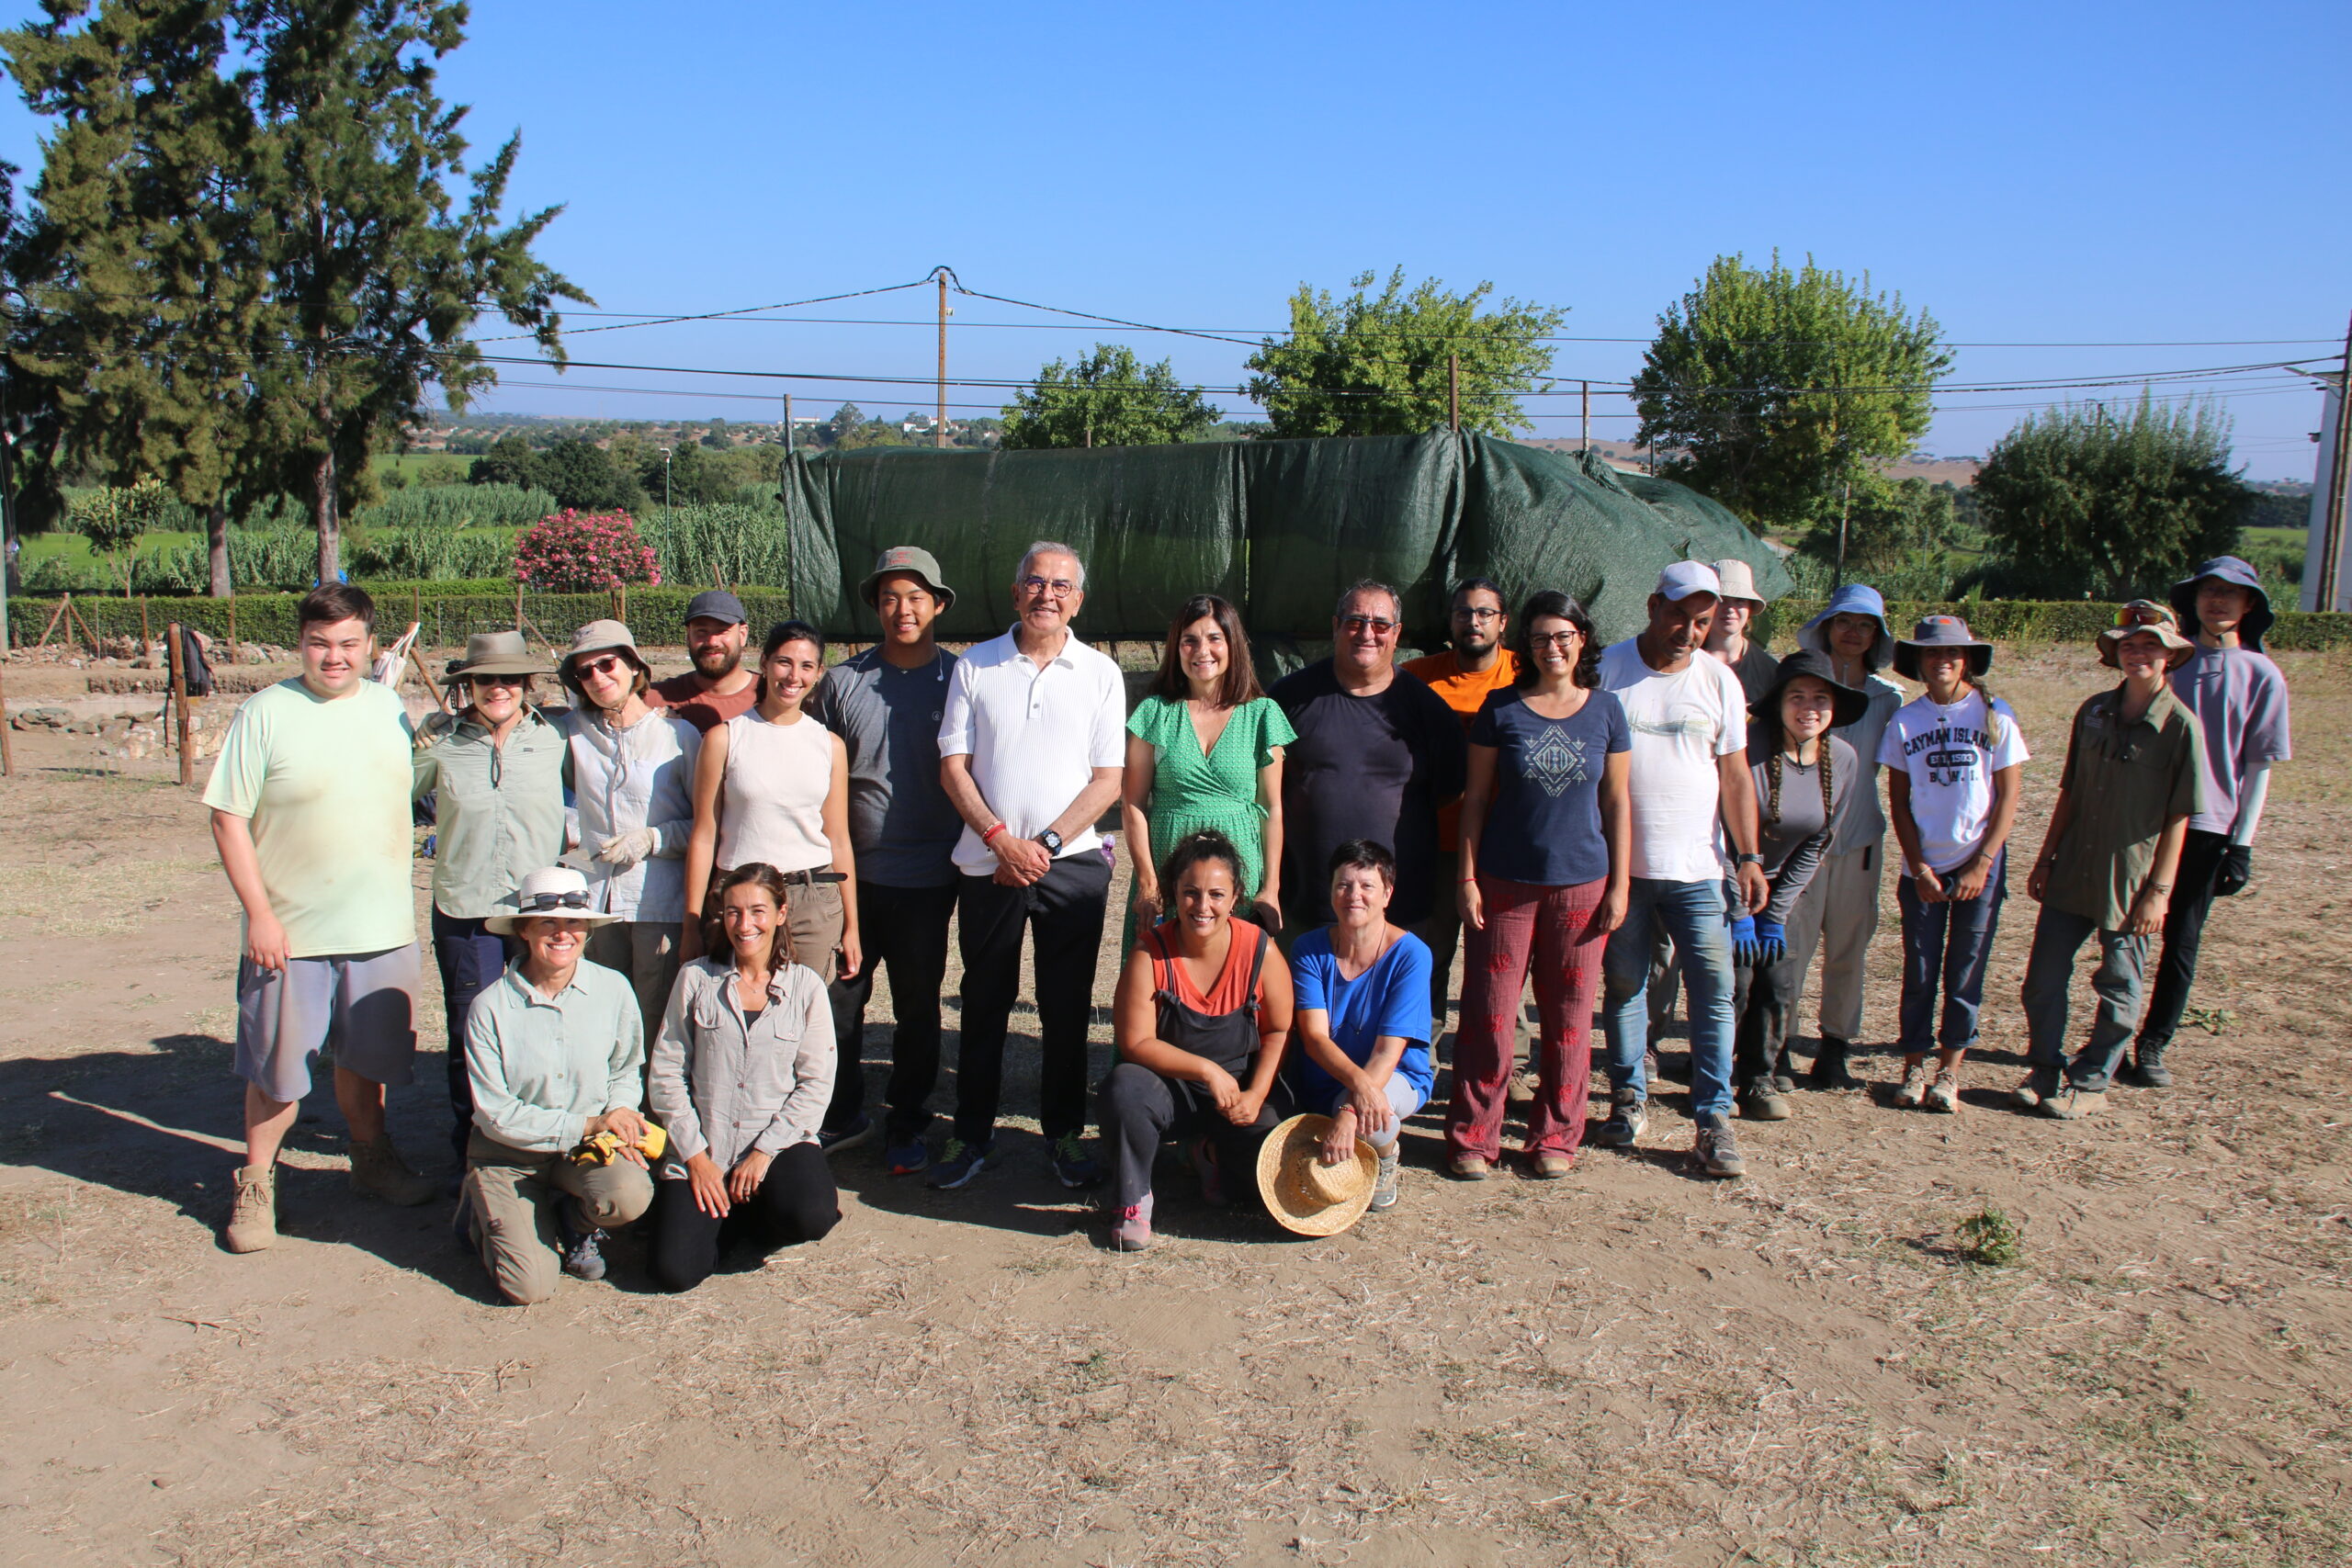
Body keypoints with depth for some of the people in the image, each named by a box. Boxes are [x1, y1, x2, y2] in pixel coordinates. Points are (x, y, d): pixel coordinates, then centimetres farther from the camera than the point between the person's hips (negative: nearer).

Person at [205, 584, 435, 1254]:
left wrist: (406, 904, 14)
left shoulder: (390, 708, 5)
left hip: (383, 927, 3)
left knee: (367, 1055, 17)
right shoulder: (266, 713, -8)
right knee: (277, 1069, 6)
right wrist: (259, 914, -13)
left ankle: (372, 1155, 37)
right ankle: (256, 1182, 24)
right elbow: (229, 819, -8)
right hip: (291, 933, -3)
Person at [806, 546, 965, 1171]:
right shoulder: (843, 682, 3)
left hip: (927, 878, -1)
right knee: (837, 1001, 8)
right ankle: (839, 1117, 27)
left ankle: (906, 1126, 26)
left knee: (917, 1009, 11)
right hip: (850, 875, 1)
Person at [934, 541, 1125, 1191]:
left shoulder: (1100, 674, 3)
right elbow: (953, 765, 1)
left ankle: (1064, 1132, 20)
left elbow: (1108, 780, -1)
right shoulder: (975, 666, 4)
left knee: (1067, 1007, 6)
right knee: (984, 1002, 8)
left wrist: (1046, 843, -11)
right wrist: (1001, 838, -11)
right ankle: (972, 1133, 20)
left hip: (1073, 863, 0)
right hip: (987, 862, 0)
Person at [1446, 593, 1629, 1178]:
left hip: (1582, 883, 1)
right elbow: (1476, 797, 2)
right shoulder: (1501, 709, 0)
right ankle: (1473, 1136, 14)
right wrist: (1467, 877, -3)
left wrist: (1620, 884, 2)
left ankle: (1555, 1136, 21)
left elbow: (1616, 800, 6)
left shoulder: (1606, 710, 3)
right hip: (1505, 882, -1)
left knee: (1568, 1016, 7)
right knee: (1489, 1013, 1)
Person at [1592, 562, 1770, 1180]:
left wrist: (1748, 857, 1)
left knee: (1713, 988, -4)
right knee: (1623, 984, 8)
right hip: (1618, 865, -1)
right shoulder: (1609, 669, 0)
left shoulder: (1718, 679, 5)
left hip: (1696, 868, 1)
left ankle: (1713, 1118, 3)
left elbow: (1734, 775, 7)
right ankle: (1629, 1099, 23)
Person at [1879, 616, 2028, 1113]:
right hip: (1923, 867, 1)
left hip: (1979, 866, -1)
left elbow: (2008, 798, -2)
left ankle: (1949, 1070, 12)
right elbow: (1899, 802, 4)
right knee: (1919, 970, 3)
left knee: (1965, 970, 3)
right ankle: (1914, 1067, 13)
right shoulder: (1905, 720, 1)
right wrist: (1919, 869, -4)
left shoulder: (1995, 716, -2)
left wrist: (1981, 865, -9)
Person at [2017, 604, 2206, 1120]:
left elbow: (2178, 817, -9)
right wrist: (2045, 860, 10)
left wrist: (2159, 890, -11)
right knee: (2043, 979, 6)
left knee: (2119, 990, 7)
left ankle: (2089, 1083, 22)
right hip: (2072, 872, 4)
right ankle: (2046, 1073, 22)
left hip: (2131, 882, -4)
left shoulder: (2181, 725, -9)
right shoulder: (2094, 712, 5)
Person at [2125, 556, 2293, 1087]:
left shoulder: (2261, 675, 1)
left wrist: (2242, 844, -4)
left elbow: (2258, 766, 0)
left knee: (2181, 940, 4)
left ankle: (2152, 1048, 14)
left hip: (2206, 825, -2)